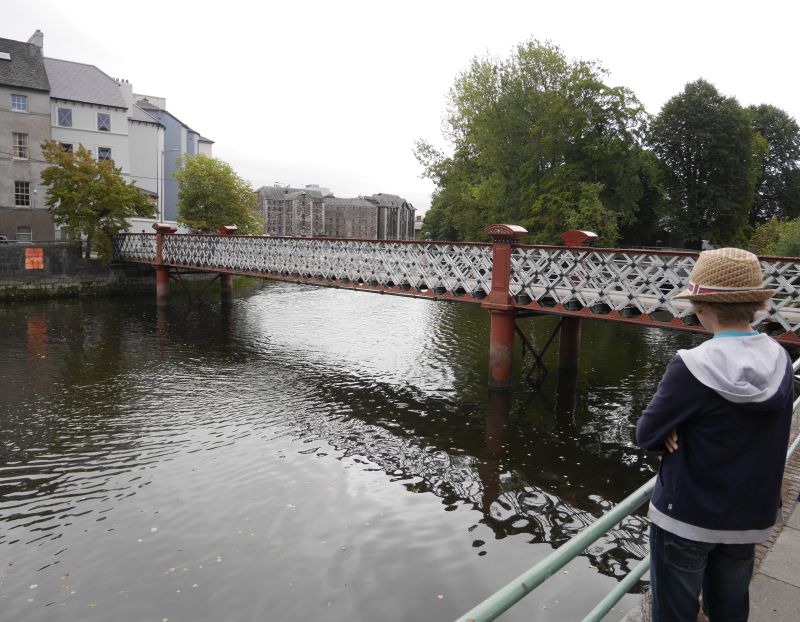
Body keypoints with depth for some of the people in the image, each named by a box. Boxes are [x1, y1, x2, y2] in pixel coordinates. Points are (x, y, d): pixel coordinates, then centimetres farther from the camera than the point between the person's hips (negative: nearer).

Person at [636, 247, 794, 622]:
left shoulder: (693, 367, -24)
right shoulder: (780, 362, -6)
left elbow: (646, 436, -17)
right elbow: (760, 430, 5)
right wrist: (690, 430, -8)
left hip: (686, 517, -5)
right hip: (750, 516, 6)